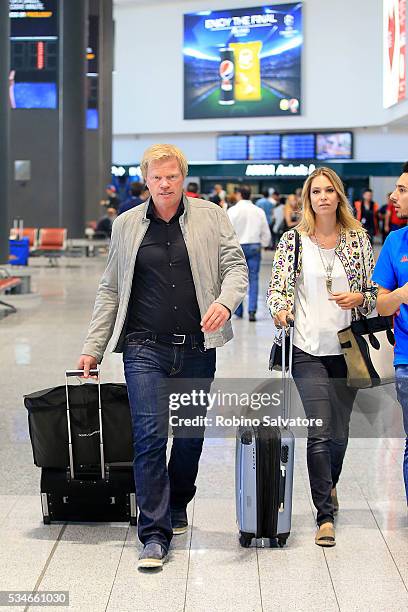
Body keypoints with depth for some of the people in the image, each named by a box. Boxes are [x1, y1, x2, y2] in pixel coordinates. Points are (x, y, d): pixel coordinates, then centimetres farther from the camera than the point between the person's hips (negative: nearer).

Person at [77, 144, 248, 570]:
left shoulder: (211, 217, 6)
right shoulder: (126, 225, 9)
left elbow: (235, 265, 2)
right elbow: (110, 290, 13)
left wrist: (225, 301, -20)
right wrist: (93, 347, 8)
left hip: (197, 348, 1)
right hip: (145, 348, -1)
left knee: (191, 435, 11)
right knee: (149, 436, -10)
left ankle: (176, 508, 34)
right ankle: (155, 534, -7)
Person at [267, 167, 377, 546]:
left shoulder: (358, 239, 6)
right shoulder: (293, 240, 1)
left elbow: (374, 293, 10)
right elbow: (278, 287, -2)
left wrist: (357, 297, -11)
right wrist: (280, 308, -23)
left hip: (347, 350, 2)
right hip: (308, 351, -2)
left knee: (339, 431, 11)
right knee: (319, 431, -11)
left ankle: (328, 486, 40)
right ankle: (326, 515, -5)